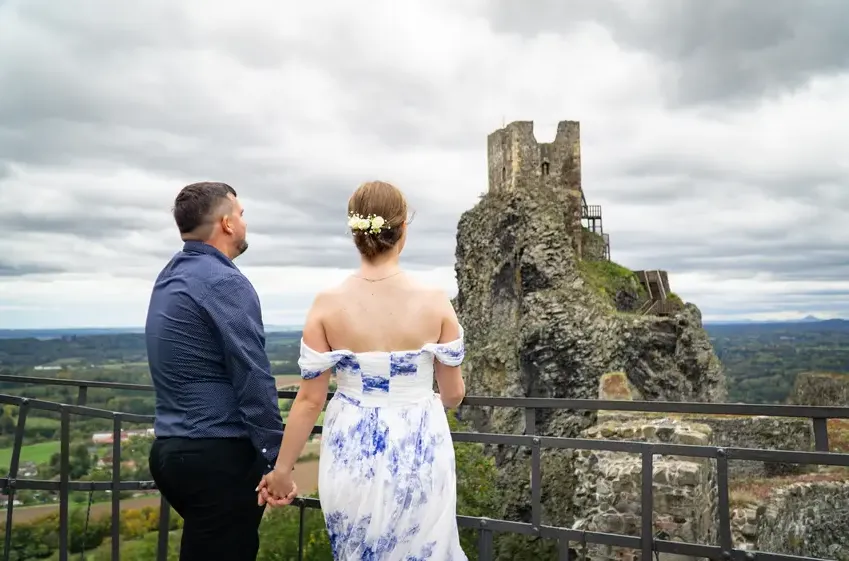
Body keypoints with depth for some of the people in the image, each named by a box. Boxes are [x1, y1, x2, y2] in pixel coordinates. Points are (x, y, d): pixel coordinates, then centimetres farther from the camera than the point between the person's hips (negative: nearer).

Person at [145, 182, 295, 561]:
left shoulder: (169, 277, 12)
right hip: (218, 457, -9)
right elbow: (254, 380, -20)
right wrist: (277, 460, -16)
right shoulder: (224, 282, -16)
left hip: (171, 448, 9)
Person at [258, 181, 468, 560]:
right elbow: (454, 393, -1)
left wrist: (282, 470, 7)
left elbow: (310, 400, -6)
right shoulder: (435, 303, -11)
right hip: (419, 455, -1)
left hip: (352, 456, 1)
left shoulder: (327, 305, -10)